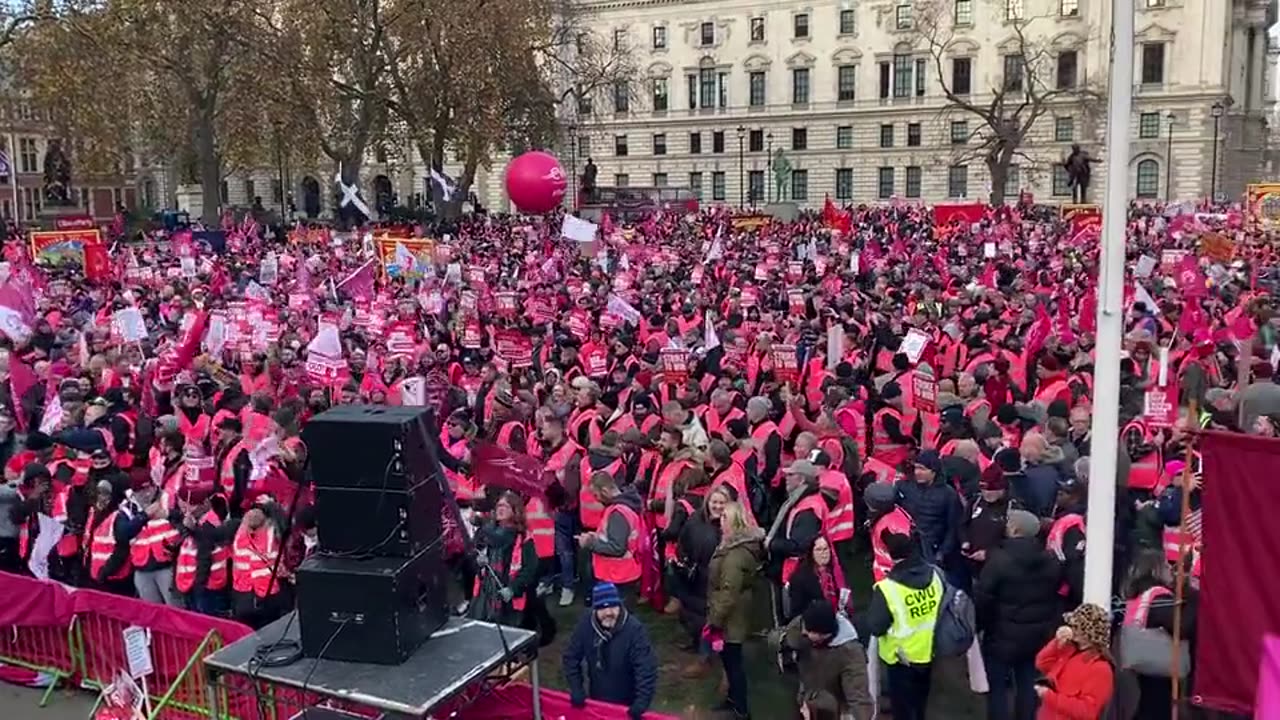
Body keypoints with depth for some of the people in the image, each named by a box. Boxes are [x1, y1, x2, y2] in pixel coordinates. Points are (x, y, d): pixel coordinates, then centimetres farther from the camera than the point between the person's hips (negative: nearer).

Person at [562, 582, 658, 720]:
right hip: (596, 699, 3)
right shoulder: (585, 625, -15)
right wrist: (576, 689, -8)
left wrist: (642, 701, -32)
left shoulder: (634, 629, -27)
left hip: (627, 704, -3)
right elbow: (570, 657, -3)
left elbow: (646, 668, -27)